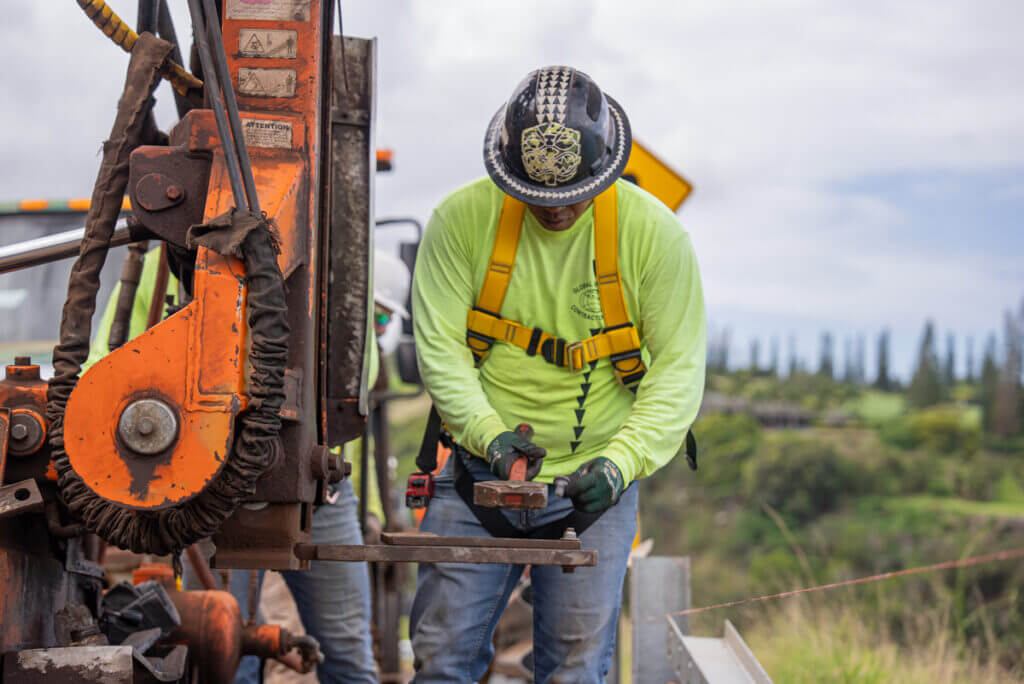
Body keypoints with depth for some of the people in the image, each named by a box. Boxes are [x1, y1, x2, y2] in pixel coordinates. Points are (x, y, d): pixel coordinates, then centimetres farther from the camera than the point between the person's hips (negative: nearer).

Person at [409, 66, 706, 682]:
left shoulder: (653, 233, -8)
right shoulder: (462, 219, -7)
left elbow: (678, 371, -7)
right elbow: (440, 346, -7)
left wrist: (622, 461, -21)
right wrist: (488, 431, -23)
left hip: (593, 485, 0)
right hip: (480, 475, 1)